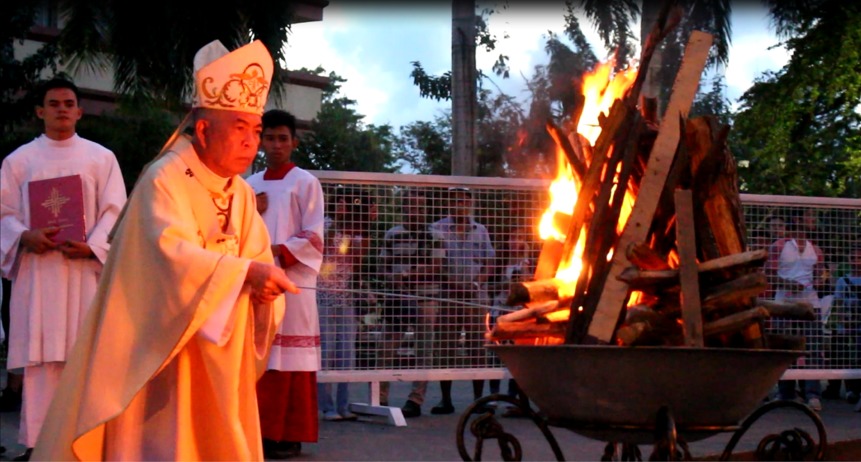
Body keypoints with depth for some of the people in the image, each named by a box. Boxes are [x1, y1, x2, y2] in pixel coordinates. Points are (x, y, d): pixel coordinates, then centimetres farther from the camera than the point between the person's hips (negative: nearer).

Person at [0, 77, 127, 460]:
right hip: (37, 270, 0)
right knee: (40, 359, -3)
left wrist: (93, 246, -14)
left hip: (86, 268, 0)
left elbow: (114, 212, 3)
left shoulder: (101, 158, 10)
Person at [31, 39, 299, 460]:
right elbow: (170, 253, -32)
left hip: (214, 356, 7)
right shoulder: (164, 181, -18)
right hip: (158, 344, -7)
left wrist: (262, 284, -22)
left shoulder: (241, 193, 6)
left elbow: (258, 261, 1)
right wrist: (245, 271, -40)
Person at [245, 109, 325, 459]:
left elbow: (314, 237, -5)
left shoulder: (306, 183, 2)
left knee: (289, 361, -6)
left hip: (292, 282, -5)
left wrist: (277, 252, -16)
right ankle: (261, 431, 7)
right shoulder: (249, 185, 17)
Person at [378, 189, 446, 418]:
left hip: (424, 298, -3)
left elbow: (436, 268, -8)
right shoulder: (392, 234, 10)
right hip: (396, 297, 3)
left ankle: (415, 401, 3)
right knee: (386, 348, 3)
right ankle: (381, 397, 11)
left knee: (424, 351, -1)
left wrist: (407, 275, -16)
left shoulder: (433, 234, -1)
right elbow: (384, 264, 13)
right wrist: (391, 278, -8)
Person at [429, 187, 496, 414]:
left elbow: (489, 261, 10)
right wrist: (450, 282, -15)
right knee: (446, 349, -1)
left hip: (476, 296, 2)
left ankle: (478, 398, 8)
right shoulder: (437, 229, 4)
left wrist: (477, 283, -7)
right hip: (448, 295, -2)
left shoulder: (480, 230, 13)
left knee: (477, 348, 3)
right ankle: (446, 400, 3)